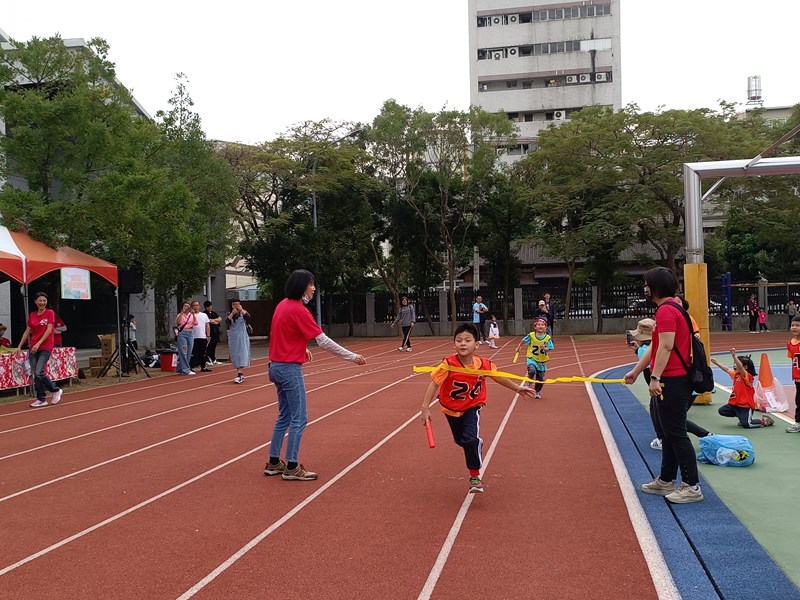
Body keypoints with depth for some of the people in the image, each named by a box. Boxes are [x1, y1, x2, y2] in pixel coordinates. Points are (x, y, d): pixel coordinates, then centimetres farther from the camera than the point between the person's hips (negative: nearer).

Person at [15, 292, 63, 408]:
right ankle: (41, 399, 11)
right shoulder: (32, 315, 10)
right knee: (35, 374, 3)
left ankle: (56, 390, 6)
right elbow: (27, 332, 15)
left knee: (39, 373, -15)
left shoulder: (50, 313, -4)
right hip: (33, 348, 5)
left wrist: (39, 343, -20)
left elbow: (49, 330, -12)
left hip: (45, 347, -5)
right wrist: (19, 346, 11)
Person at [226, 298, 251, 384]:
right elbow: (227, 322, -11)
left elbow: (248, 317, -17)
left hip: (242, 337, -3)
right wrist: (232, 314, -22)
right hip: (233, 337, 3)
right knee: (235, 355, 6)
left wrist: (241, 310, -26)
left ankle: (240, 374, -21)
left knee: (242, 354, -12)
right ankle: (241, 374, 17)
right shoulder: (229, 314, 5)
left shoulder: (243, 312, 2)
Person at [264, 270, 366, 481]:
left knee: (284, 416, 16)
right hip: (290, 369, -9)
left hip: (277, 366, 9)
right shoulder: (299, 310, -18)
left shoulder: (283, 305, 8)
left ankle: (274, 463, 22)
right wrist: (352, 356, -15)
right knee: (299, 418, -1)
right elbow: (324, 341, -19)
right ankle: (292, 467, 3)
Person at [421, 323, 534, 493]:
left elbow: (499, 378, -3)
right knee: (460, 440, 18)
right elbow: (434, 384, -26)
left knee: (471, 439, -21)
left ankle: (475, 476, -2)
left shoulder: (484, 364, -21)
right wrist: (425, 407, -31)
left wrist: (517, 388, 5)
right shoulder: (448, 364, -28)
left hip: (472, 407, -1)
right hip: (451, 408, 1)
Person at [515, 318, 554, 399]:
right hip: (532, 359, -2)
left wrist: (544, 348, -29)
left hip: (542, 361, 2)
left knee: (540, 378, 7)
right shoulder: (531, 335, -9)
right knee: (532, 371, -29)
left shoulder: (548, 338, -8)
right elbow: (523, 341, 9)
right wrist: (518, 348, 20)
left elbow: (549, 350, -9)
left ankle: (537, 392, 33)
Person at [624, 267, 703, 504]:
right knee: (670, 432, 17)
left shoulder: (666, 310, -15)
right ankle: (666, 481, 26)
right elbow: (655, 347, 21)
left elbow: (666, 347, -22)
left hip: (672, 381, -11)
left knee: (676, 433, -5)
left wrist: (655, 377, -21)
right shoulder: (674, 307, 17)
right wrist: (636, 371, 24)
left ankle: (692, 486, 1)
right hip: (677, 379, 11)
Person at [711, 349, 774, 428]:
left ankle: (765, 420, 8)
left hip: (746, 405, -9)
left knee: (746, 424, -17)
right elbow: (727, 369, 24)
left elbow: (740, 367, -37)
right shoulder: (735, 374, 8)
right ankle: (742, 417, 20)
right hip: (736, 404, 9)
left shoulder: (747, 376, -18)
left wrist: (734, 356, -49)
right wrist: (716, 362, 25)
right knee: (721, 411, 7)